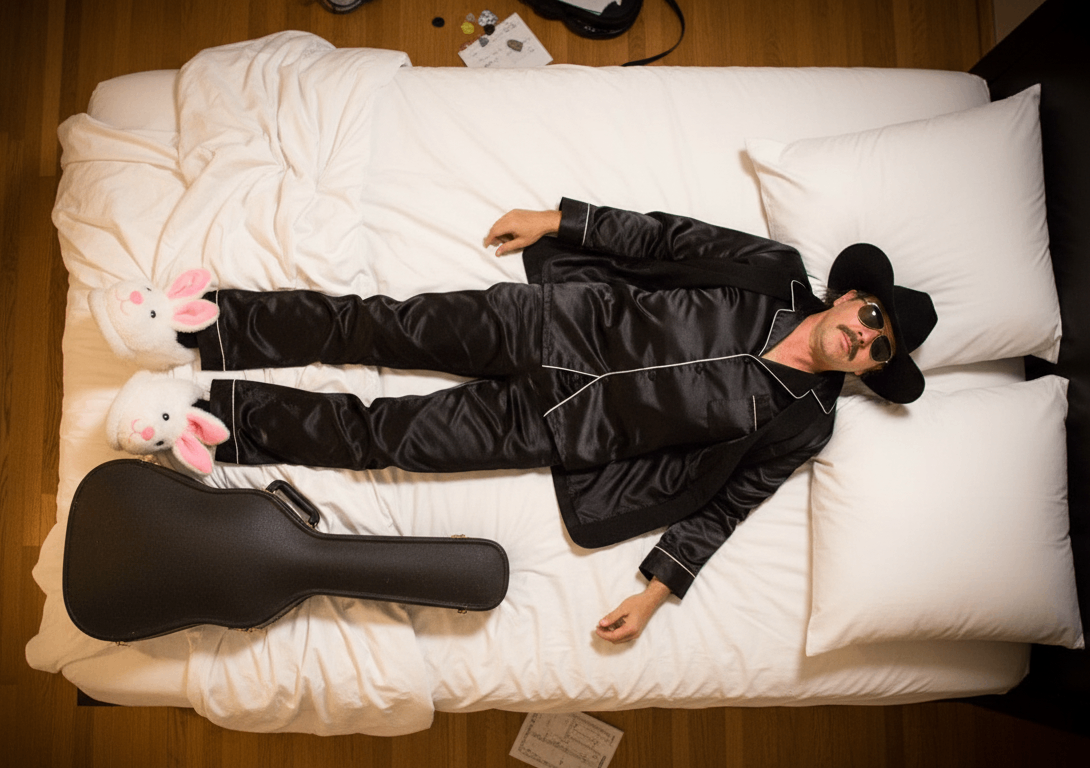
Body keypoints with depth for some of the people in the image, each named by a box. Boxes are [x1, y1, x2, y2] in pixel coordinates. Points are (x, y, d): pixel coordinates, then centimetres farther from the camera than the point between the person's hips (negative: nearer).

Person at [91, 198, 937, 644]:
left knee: (383, 436, -7)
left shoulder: (801, 423, -2)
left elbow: (724, 503, -1)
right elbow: (660, 237, 3)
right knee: (387, 325, -8)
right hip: (562, 324, 2)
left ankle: (209, 416, 7)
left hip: (563, 429, -2)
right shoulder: (775, 273, 1)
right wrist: (559, 219, 1)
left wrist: (658, 591, -11)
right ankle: (198, 328, 6)